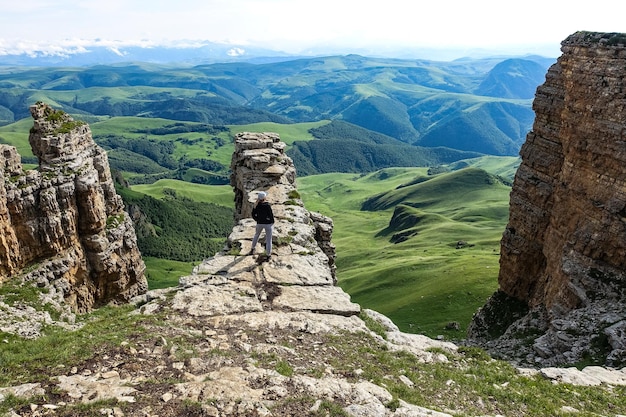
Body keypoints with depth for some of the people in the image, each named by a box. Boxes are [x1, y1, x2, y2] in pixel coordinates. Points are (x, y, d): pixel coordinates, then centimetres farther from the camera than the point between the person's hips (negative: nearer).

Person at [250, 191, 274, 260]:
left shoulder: (256, 205, -9)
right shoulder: (267, 205, -23)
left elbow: (253, 215, -2)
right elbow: (271, 215, -19)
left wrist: (258, 220, 13)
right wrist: (272, 222, 0)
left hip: (259, 223, 5)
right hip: (268, 223, -4)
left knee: (256, 235, 30)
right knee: (268, 239, 6)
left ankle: (252, 249, 44)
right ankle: (269, 255, 12)